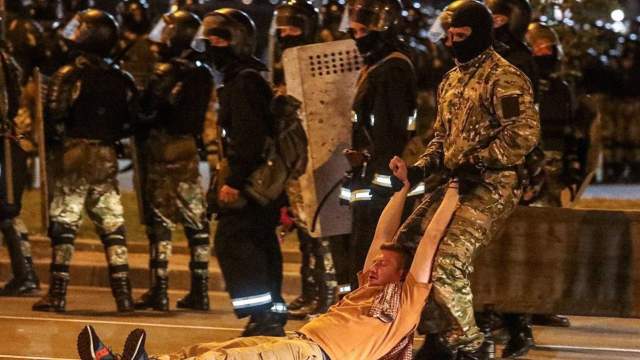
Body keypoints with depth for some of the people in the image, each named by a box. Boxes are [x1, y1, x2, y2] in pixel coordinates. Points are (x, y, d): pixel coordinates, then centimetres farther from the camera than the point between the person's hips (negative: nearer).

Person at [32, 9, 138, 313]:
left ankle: (57, 293, -2)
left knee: (64, 224, 0)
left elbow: (54, 118, -15)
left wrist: (55, 143, 3)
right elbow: (129, 122, 9)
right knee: (113, 225, 9)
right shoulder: (121, 80, 6)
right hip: (107, 157, 4)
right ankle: (123, 294, 6)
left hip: (74, 153, -4)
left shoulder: (69, 75, -11)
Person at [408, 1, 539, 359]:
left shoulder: (504, 77, -10)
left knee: (447, 262, -23)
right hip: (455, 183, 9)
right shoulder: (451, 81, 18)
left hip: (493, 185, -9)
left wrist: (474, 162, -19)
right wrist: (422, 167, 8)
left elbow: (524, 134, -19)